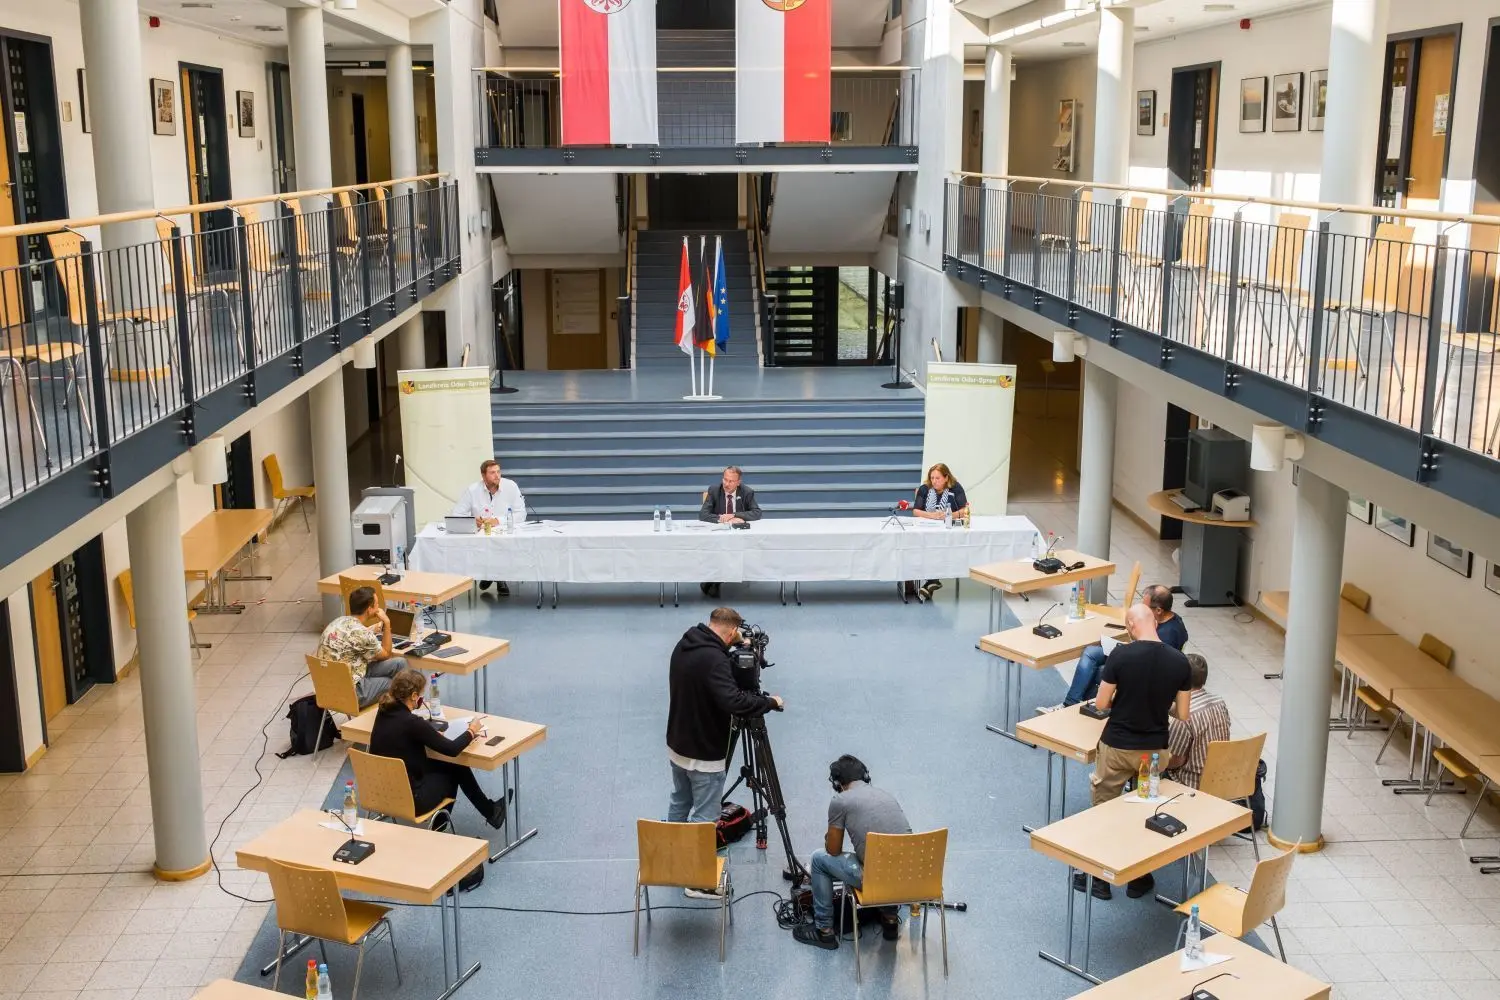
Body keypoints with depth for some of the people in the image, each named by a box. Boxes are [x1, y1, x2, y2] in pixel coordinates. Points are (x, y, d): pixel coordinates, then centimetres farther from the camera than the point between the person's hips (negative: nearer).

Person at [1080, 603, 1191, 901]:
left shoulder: (1121, 655, -18)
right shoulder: (1179, 661, -9)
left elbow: (1101, 703, -10)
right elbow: (1182, 714, -3)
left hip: (1116, 746, -3)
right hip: (1155, 749, 3)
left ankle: (1099, 877, 23)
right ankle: (1139, 878, 29)